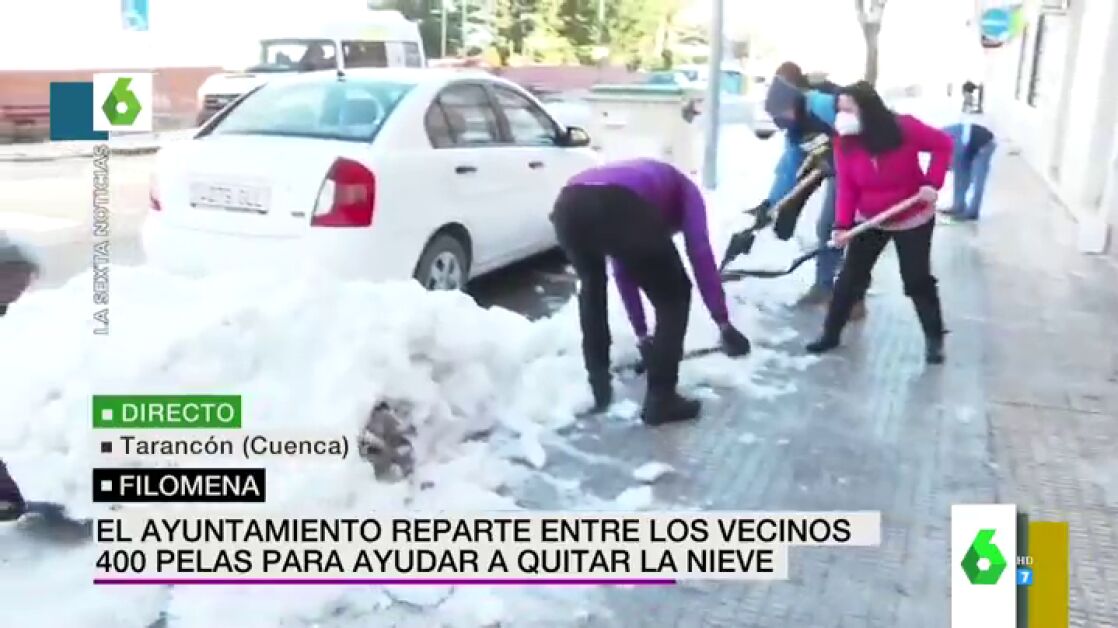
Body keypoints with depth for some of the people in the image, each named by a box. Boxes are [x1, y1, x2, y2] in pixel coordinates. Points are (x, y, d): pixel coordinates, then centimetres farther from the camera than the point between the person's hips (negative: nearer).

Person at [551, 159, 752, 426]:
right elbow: (700, 254, 14)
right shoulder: (685, 191, 33)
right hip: (620, 207, -6)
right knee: (673, 296, 17)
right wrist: (723, 322, 15)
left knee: (591, 286, 35)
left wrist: (641, 333, 52)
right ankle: (660, 399, 21)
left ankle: (597, 388, 39)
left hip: (568, 205, 6)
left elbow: (623, 273, 47)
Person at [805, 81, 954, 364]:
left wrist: (933, 183, -21)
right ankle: (830, 334, 14)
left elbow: (943, 144, -10)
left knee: (917, 280, 2)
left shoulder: (905, 128, -22)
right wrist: (843, 225, -28)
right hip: (870, 221, 3)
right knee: (851, 276, 3)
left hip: (913, 219, -2)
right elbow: (847, 187, -16)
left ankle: (934, 339, 20)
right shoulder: (845, 142, -15)